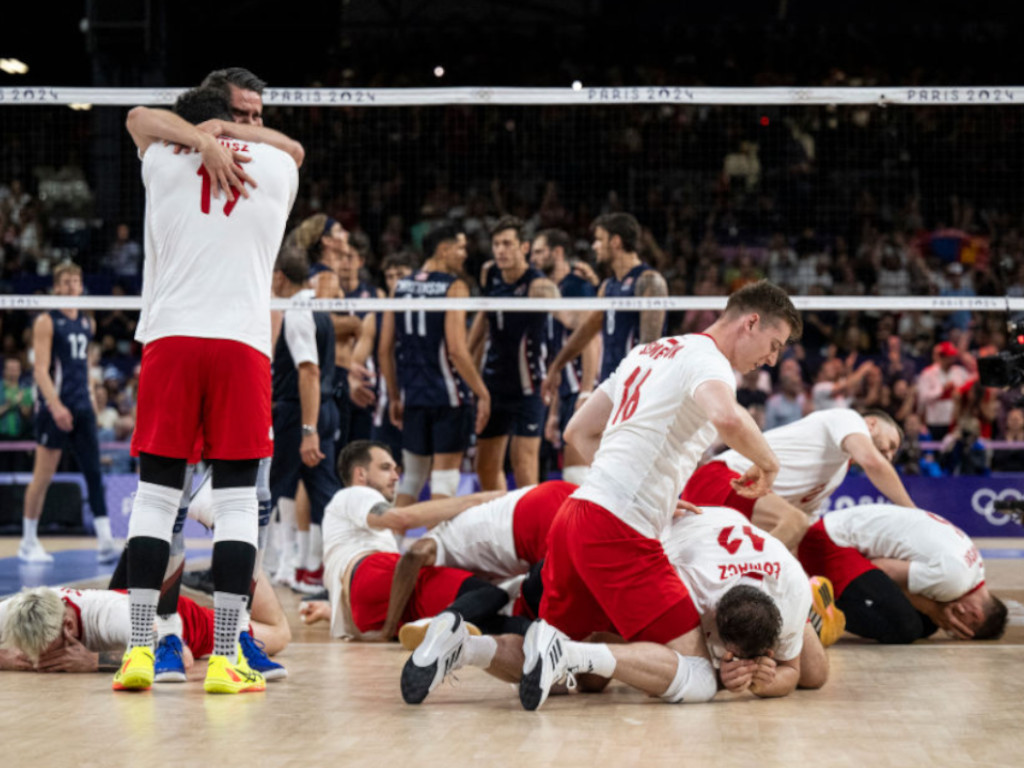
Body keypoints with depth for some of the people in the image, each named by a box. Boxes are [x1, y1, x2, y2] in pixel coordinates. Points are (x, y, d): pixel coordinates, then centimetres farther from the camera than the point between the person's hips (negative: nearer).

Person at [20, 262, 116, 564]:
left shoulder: (87, 323, 14)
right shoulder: (47, 322, -6)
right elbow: (40, 368, -12)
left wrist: (90, 397, 16)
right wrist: (55, 405, -22)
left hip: (82, 408, 6)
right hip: (55, 407, -6)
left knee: (94, 472, -3)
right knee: (43, 476, -1)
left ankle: (105, 542, -8)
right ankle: (28, 543, 10)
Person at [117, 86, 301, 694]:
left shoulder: (164, 160, 12)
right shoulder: (276, 167, 15)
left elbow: (139, 115, 35)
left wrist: (196, 134, 21)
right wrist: (229, 128, 29)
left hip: (169, 339, 0)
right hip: (243, 344, 0)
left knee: (156, 494, 3)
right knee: (237, 499, 0)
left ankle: (139, 649, -2)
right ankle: (225, 659, -4)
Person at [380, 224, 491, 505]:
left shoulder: (402, 287, 9)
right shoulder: (454, 286, -9)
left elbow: (385, 349, 9)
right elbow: (456, 349, -18)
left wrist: (394, 396, 17)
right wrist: (482, 393, -12)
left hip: (413, 395, 6)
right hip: (449, 395, -6)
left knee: (411, 477, 16)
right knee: (444, 478, -2)